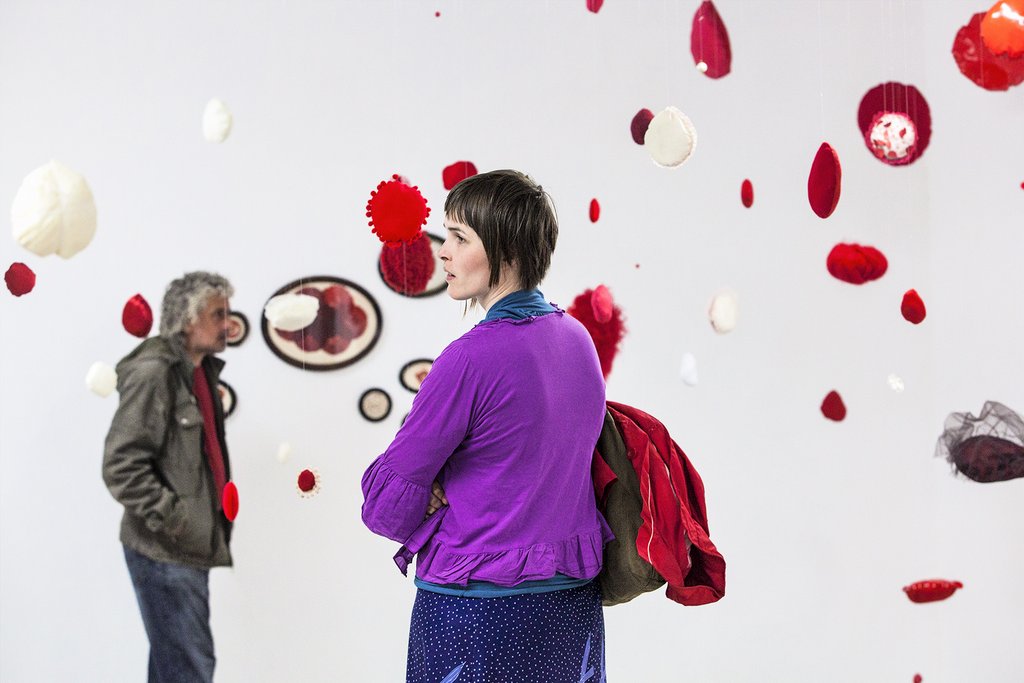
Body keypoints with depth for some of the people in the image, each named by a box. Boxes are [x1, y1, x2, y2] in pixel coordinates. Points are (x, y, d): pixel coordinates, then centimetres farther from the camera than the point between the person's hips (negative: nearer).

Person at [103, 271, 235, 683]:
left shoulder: (200, 372, 13)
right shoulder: (152, 373, -15)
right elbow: (121, 466, -20)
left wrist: (211, 524, 14)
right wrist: (175, 521, -20)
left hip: (189, 549, 9)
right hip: (163, 552, -9)